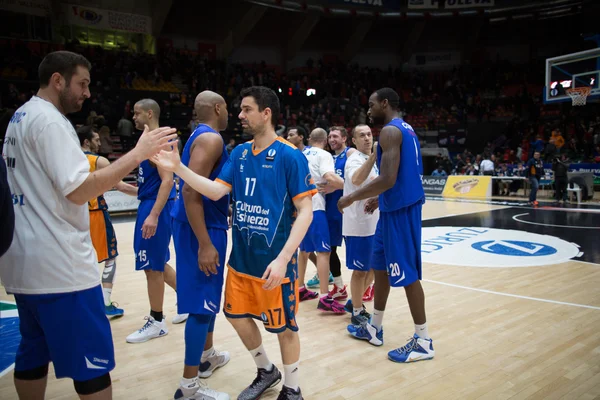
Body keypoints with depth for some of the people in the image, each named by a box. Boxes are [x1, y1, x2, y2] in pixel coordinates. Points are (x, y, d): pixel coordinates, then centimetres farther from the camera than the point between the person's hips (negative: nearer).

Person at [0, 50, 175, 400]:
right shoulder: (49, 120, -15)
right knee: (92, 361, -1)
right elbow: (80, 190, -24)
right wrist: (139, 153, -23)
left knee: (33, 353, 18)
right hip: (59, 265, -10)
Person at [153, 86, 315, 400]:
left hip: (274, 261, -7)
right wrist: (177, 168, -13)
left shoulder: (290, 156, -13)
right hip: (241, 257, 7)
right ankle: (266, 371, 42)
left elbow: (305, 212, -16)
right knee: (237, 315, 18)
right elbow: (216, 191, -2)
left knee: (283, 326, 7)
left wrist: (283, 258, -23)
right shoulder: (239, 153, 6)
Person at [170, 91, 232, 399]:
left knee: (209, 296, 22)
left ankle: (207, 355, 38)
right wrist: (205, 244, -27)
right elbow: (190, 191, -25)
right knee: (202, 302, -4)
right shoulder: (210, 138, -16)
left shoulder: (200, 136, 15)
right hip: (203, 230, -11)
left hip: (206, 227, 11)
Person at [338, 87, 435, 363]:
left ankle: (423, 342, 11)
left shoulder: (390, 131, -16)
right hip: (397, 206, 11)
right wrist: (378, 199, 26)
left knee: (406, 274, -2)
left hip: (399, 209, -11)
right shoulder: (406, 129, 16)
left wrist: (351, 198, -14)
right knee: (380, 266, 17)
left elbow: (388, 179, -25)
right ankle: (374, 328, 29)